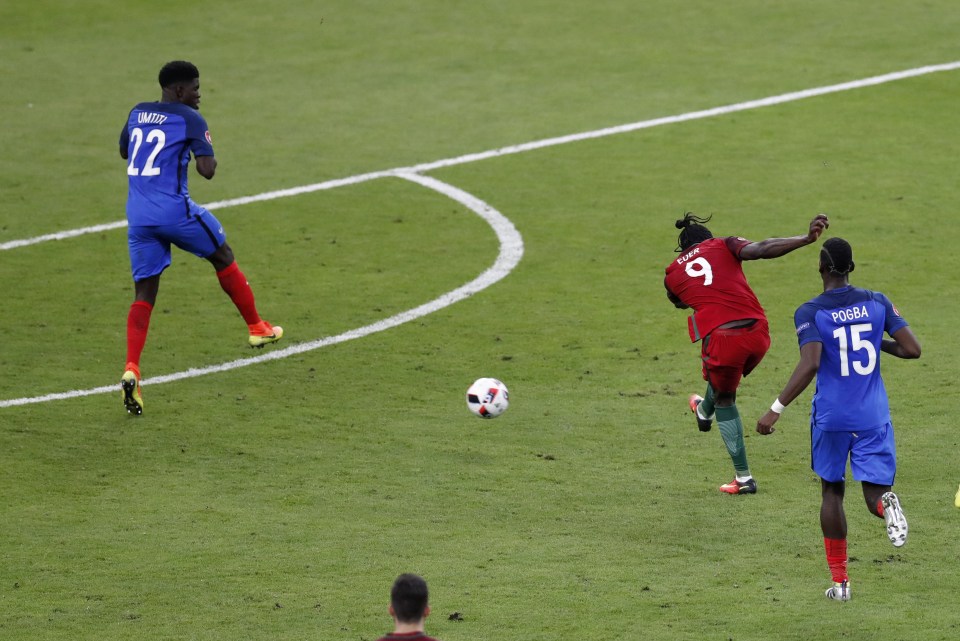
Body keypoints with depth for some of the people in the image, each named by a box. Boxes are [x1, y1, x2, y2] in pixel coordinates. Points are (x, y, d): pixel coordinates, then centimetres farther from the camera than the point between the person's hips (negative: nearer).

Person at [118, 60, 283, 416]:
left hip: (137, 215, 5)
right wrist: (206, 156, 5)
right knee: (223, 259, 21)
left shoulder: (137, 114, 12)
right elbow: (207, 170, -15)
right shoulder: (190, 120, -6)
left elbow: (124, 151, 31)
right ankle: (258, 329, 34)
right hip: (175, 210, -5)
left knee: (144, 293, 4)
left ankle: (131, 369, -16)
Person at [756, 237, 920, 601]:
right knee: (874, 491, 6)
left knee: (831, 491, 16)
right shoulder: (877, 303, 1)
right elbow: (912, 350, -1)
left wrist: (776, 409, -21)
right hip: (874, 417, 2)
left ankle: (840, 581, 15)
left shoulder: (810, 313, -9)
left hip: (831, 417, -1)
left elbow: (810, 365, -23)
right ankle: (885, 503, -34)